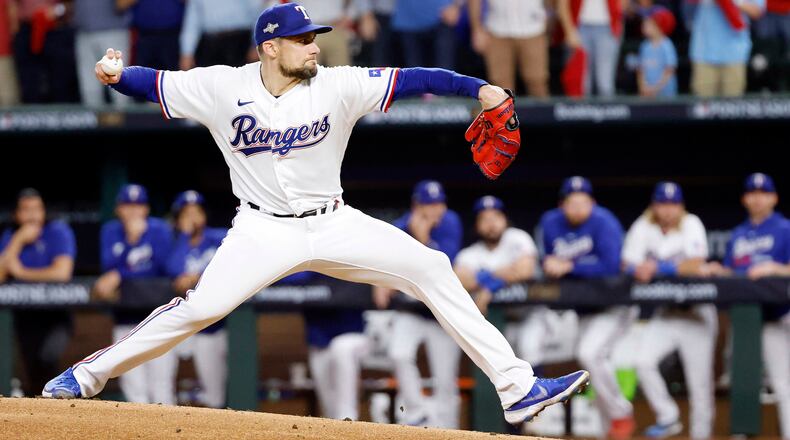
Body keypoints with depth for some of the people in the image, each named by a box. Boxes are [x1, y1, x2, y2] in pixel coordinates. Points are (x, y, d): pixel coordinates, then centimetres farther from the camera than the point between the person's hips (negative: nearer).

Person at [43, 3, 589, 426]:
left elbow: (410, 79, -16)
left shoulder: (337, 86, -10)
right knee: (201, 307, -19)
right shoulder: (223, 88, -9)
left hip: (334, 225, 2)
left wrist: (479, 88, -28)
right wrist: (117, 76, -25)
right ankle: (89, 375, -1)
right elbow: (156, 83, -3)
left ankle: (517, 387, -10)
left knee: (430, 268, -11)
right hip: (263, 231, -2)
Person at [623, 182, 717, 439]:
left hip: (696, 312, -3)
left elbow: (696, 265, -20)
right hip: (665, 314, 3)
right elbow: (628, 266, -9)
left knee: (700, 380, -3)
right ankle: (668, 418, -2)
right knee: (643, 361, -17)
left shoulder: (691, 225, -9)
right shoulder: (643, 228, -1)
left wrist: (658, 268, -28)